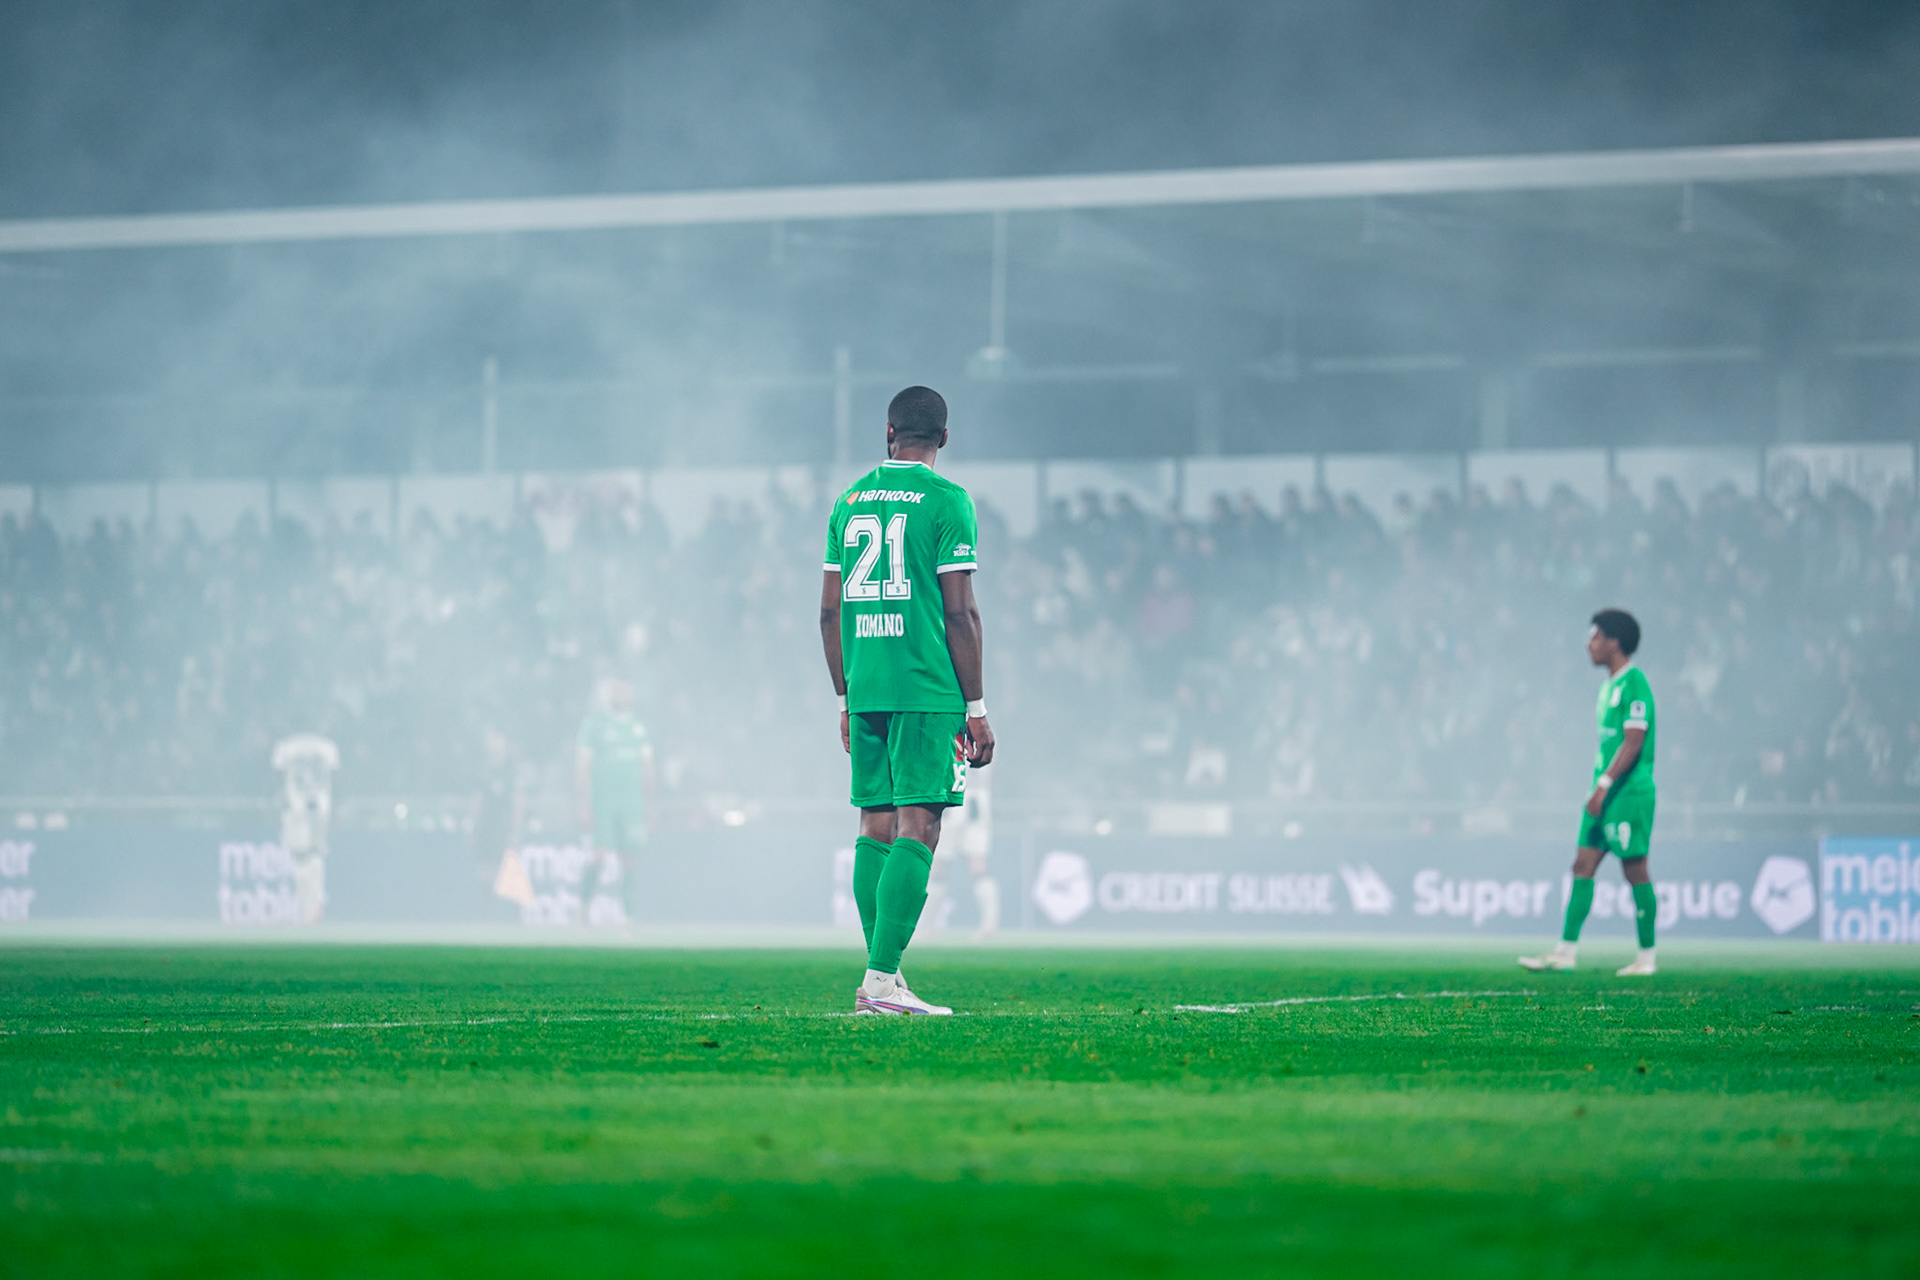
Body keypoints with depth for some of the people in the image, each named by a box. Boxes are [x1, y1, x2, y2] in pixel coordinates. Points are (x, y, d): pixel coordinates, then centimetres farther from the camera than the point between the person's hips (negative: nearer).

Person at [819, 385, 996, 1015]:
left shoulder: (849, 501, 13)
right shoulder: (946, 501, -4)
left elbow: (829, 612, 14)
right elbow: (960, 614, -8)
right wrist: (976, 709, -3)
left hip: (865, 691, 6)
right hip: (927, 691, -6)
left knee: (876, 827, 10)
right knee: (916, 831, -7)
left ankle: (880, 978, 10)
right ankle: (882, 978, -15)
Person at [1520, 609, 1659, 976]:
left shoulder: (1634, 684, -13)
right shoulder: (1609, 684, 17)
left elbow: (1633, 742, -19)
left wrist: (1604, 785, -22)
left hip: (1630, 793, -9)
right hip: (1605, 793, 9)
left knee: (1635, 870, -4)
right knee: (1583, 866, 5)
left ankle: (1646, 956, 4)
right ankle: (1565, 952, 4)